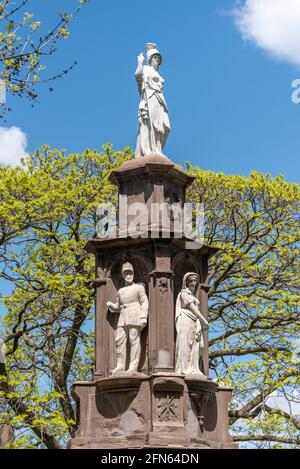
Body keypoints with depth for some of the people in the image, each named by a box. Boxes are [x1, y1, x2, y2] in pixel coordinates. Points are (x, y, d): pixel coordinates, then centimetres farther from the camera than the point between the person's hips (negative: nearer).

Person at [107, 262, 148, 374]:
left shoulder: (139, 287, 11)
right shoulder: (120, 291, 25)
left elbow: (144, 303, 1)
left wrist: (143, 318, -11)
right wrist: (111, 305, 4)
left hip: (134, 318, -5)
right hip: (122, 319, 5)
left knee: (134, 341, -9)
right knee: (119, 340, -6)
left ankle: (133, 366, -12)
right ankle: (120, 365, -5)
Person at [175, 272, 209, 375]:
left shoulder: (193, 295, 27)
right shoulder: (184, 293, 2)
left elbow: (195, 310, 17)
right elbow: (192, 307, -7)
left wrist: (201, 324, 3)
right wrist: (204, 320, -10)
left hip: (194, 323, 8)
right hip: (185, 320, -8)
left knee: (195, 346, -2)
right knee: (185, 344, -13)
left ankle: (192, 369, -7)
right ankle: (184, 369, -17)